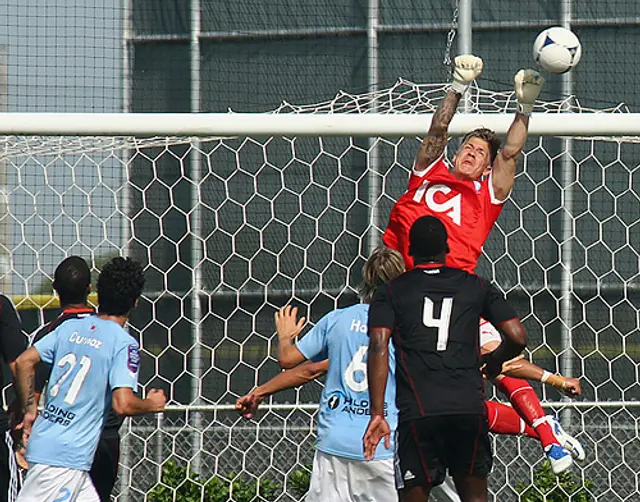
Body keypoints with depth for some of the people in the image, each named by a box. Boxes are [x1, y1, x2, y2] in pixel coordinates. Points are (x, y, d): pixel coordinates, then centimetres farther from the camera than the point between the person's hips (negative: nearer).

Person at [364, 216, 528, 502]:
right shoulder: (476, 287, 14)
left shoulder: (391, 292, 10)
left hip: (417, 412, -1)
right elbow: (517, 337, 6)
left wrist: (377, 413, -7)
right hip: (470, 407, 1)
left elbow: (379, 347, -5)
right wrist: (493, 362, 27)